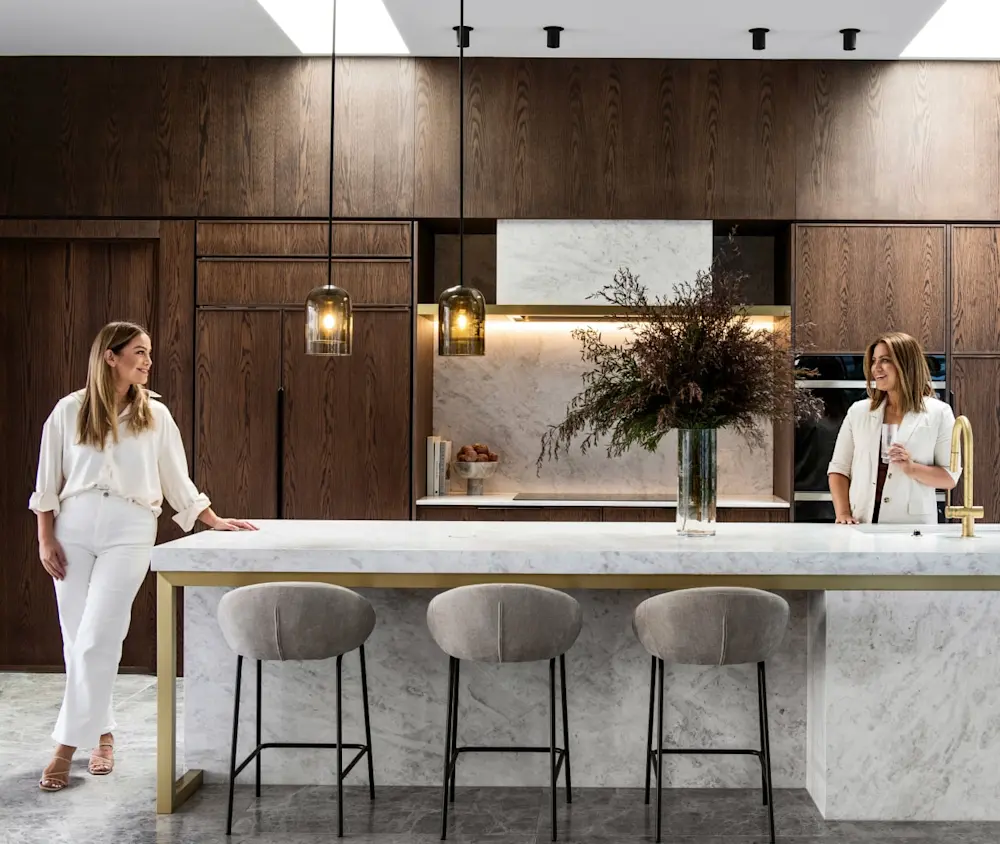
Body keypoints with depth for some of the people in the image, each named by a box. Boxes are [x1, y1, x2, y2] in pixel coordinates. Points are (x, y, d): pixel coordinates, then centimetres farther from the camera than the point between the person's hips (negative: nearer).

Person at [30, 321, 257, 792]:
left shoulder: (155, 415, 7)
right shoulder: (69, 411, 5)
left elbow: (178, 481, 12)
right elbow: (48, 482, 7)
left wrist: (214, 521, 6)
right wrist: (45, 538, 2)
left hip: (129, 532, -1)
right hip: (74, 528, 1)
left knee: (96, 640, -9)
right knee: (76, 641, 5)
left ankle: (68, 746, -1)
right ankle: (102, 733, 22)